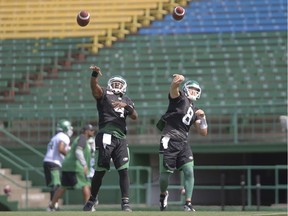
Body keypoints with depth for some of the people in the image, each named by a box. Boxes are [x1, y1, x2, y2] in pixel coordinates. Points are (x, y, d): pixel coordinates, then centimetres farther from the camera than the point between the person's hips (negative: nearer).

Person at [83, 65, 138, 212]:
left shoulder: (126, 100, 23)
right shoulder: (104, 94, 10)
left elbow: (135, 116, 9)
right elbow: (94, 87, -12)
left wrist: (126, 106, -10)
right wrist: (94, 74, -31)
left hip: (121, 138, 4)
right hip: (105, 137, -4)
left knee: (124, 171, -5)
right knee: (100, 171, -2)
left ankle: (125, 202, -3)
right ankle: (91, 201, 11)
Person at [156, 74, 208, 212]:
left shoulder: (194, 110, 19)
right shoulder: (179, 97, 1)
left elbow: (203, 133, 19)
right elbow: (174, 88, -24)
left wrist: (202, 117, 3)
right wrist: (177, 81, -47)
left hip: (183, 143, 6)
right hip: (169, 141, -6)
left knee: (189, 171, -7)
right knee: (165, 173, -4)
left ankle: (188, 203, -3)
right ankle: (163, 194, 26)